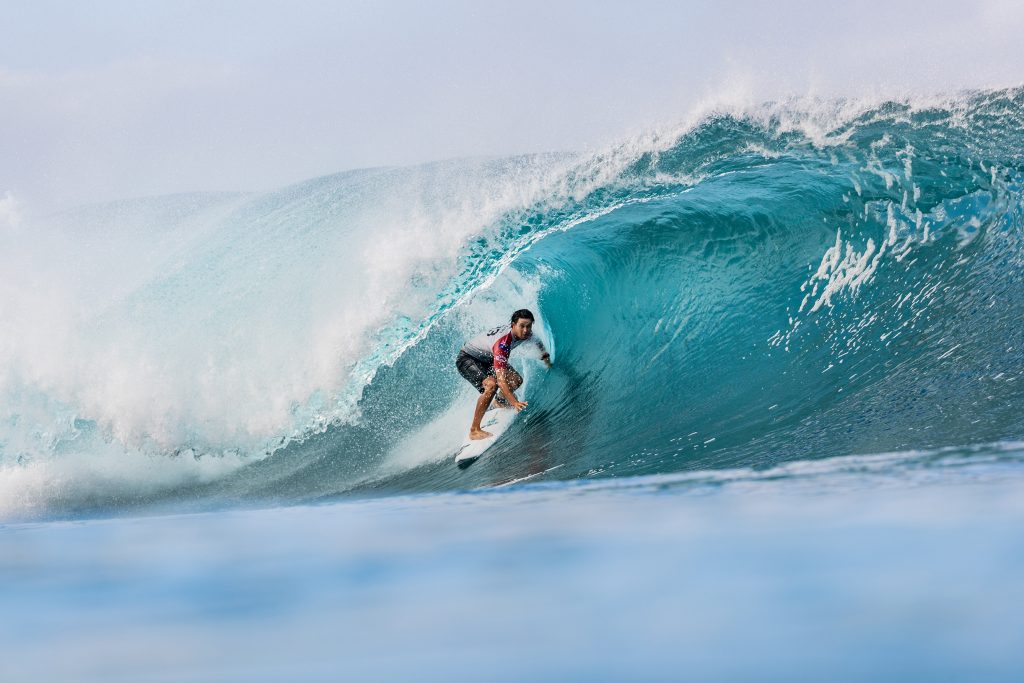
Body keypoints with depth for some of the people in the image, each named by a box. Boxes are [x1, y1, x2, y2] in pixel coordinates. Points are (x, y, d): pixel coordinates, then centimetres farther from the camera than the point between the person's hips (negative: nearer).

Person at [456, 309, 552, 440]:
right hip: (467, 359, -8)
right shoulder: (503, 343, -39)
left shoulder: (526, 334, -15)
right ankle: (474, 430, -26)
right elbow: (501, 377, -46)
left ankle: (500, 402, 33)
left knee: (516, 380, -1)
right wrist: (514, 402, -54)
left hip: (486, 358, 8)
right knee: (491, 385, -31)